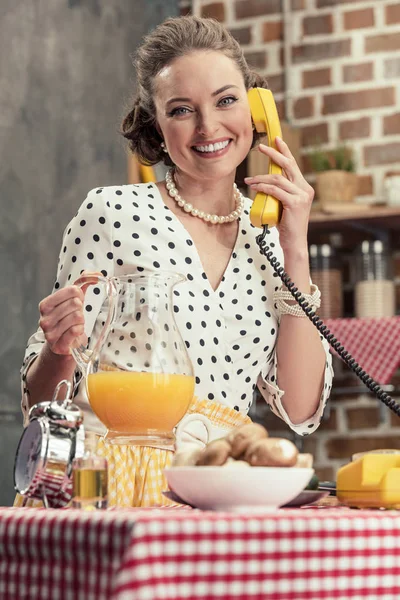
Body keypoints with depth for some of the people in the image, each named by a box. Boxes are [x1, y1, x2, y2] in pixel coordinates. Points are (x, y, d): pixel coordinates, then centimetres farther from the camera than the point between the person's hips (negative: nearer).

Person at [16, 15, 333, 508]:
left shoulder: (268, 237, 12)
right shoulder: (114, 212, 0)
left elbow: (301, 411, 5)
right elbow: (44, 401, 4)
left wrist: (297, 251, 2)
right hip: (115, 486, -1)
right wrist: (61, 351, -18)